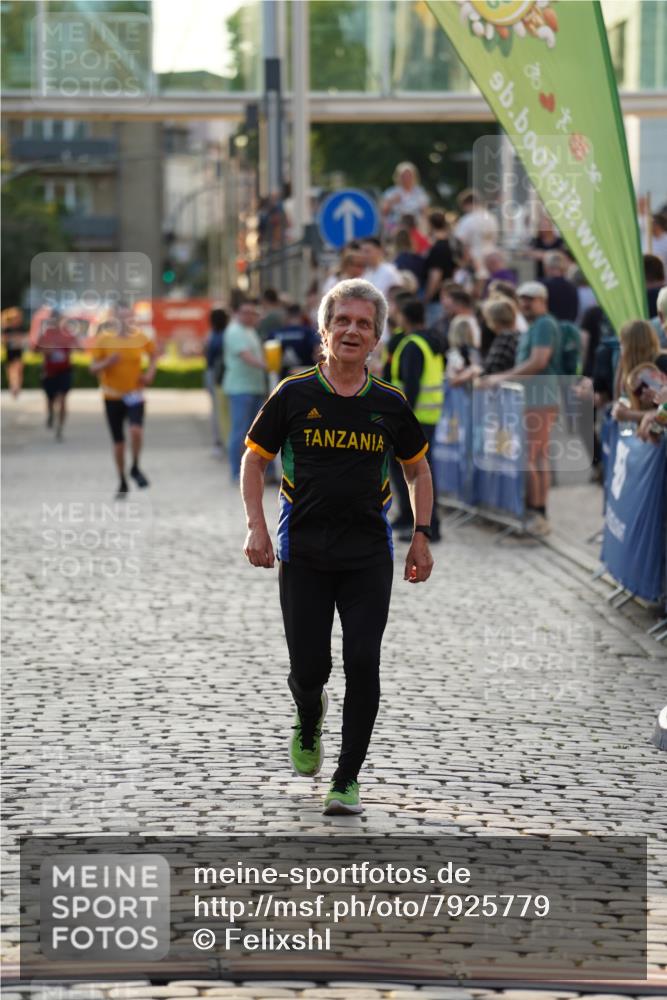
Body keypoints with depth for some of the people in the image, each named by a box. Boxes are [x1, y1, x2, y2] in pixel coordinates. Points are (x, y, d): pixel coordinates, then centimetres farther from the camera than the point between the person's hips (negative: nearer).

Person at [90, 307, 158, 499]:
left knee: (136, 430, -24)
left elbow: (154, 354, 16)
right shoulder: (103, 339, -8)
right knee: (118, 441, 7)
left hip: (134, 395, 0)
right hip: (112, 396, 0)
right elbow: (93, 368, -4)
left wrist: (150, 372, -1)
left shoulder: (141, 338, -4)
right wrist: (107, 363, -24)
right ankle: (122, 483, 24)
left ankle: (135, 468, 2)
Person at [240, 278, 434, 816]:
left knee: (363, 665, -7)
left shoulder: (391, 403, 3)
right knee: (309, 668, 0)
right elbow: (254, 459, 7)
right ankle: (309, 725, 37)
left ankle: (347, 780, 4)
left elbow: (418, 469, 16)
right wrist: (257, 528, -3)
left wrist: (421, 537, 8)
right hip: (303, 554, -1)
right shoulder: (294, 394, -2)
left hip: (369, 555, 1)